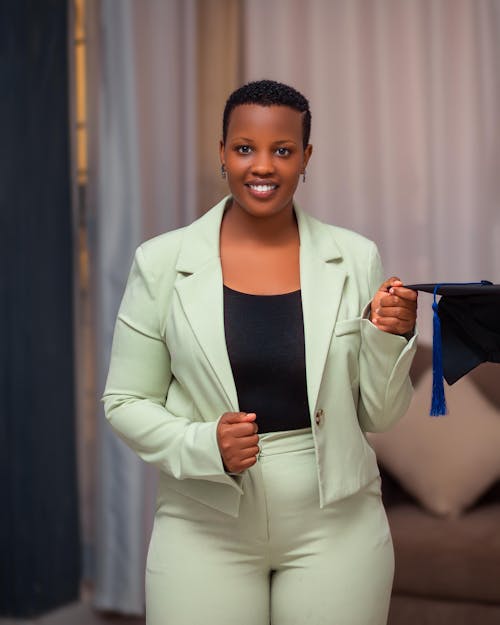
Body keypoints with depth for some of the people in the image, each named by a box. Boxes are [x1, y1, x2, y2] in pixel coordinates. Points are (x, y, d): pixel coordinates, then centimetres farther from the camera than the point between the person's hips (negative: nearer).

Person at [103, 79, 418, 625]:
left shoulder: (355, 258, -2)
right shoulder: (161, 262, -6)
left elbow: (377, 415, 4)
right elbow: (125, 402, -1)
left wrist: (389, 339, -14)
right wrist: (204, 445, -17)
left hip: (335, 525, 1)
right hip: (206, 532, -1)